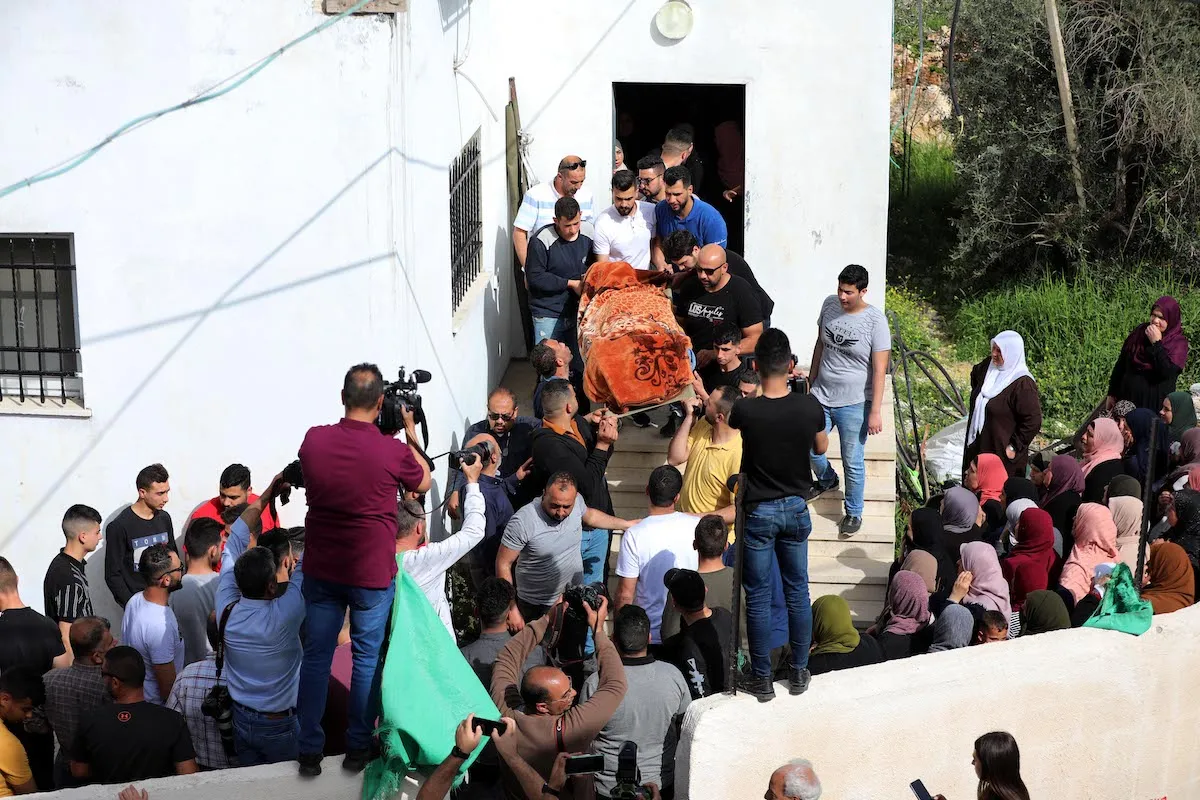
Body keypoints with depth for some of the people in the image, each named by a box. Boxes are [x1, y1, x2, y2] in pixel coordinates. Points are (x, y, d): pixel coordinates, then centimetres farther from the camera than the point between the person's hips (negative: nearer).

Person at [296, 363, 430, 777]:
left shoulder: (313, 440, -9)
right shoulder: (393, 451, -18)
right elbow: (423, 483, 4)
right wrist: (411, 434, 12)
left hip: (321, 570, 3)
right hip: (372, 572, -3)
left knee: (316, 658, 11)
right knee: (367, 659, 12)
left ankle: (309, 750, 15)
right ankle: (358, 747, 19)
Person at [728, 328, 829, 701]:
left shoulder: (745, 409, -20)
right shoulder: (809, 406, -14)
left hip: (759, 512, -2)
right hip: (796, 509, 3)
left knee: (759, 597, 7)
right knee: (797, 592, 15)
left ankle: (762, 678, 13)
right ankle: (799, 671, 23)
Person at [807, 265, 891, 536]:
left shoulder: (875, 321, -17)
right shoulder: (830, 304, -3)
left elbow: (879, 369, -16)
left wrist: (875, 412, -18)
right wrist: (811, 380, 17)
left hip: (854, 404, -5)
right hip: (821, 396, 5)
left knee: (853, 462, 4)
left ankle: (853, 513, 24)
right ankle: (827, 480, 44)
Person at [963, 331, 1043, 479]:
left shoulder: (1022, 384, -23)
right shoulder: (987, 366, 0)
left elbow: (1033, 422, -23)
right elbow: (975, 375, 26)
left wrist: (1014, 447, -18)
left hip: (1002, 454, -8)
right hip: (978, 447, 8)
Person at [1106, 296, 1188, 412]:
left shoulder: (1179, 343, -8)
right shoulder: (1139, 332, 3)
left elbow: (1167, 372, -22)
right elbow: (1121, 364, 8)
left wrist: (1156, 343, -20)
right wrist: (1112, 394, 9)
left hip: (1155, 404, -3)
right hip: (1128, 399, 3)